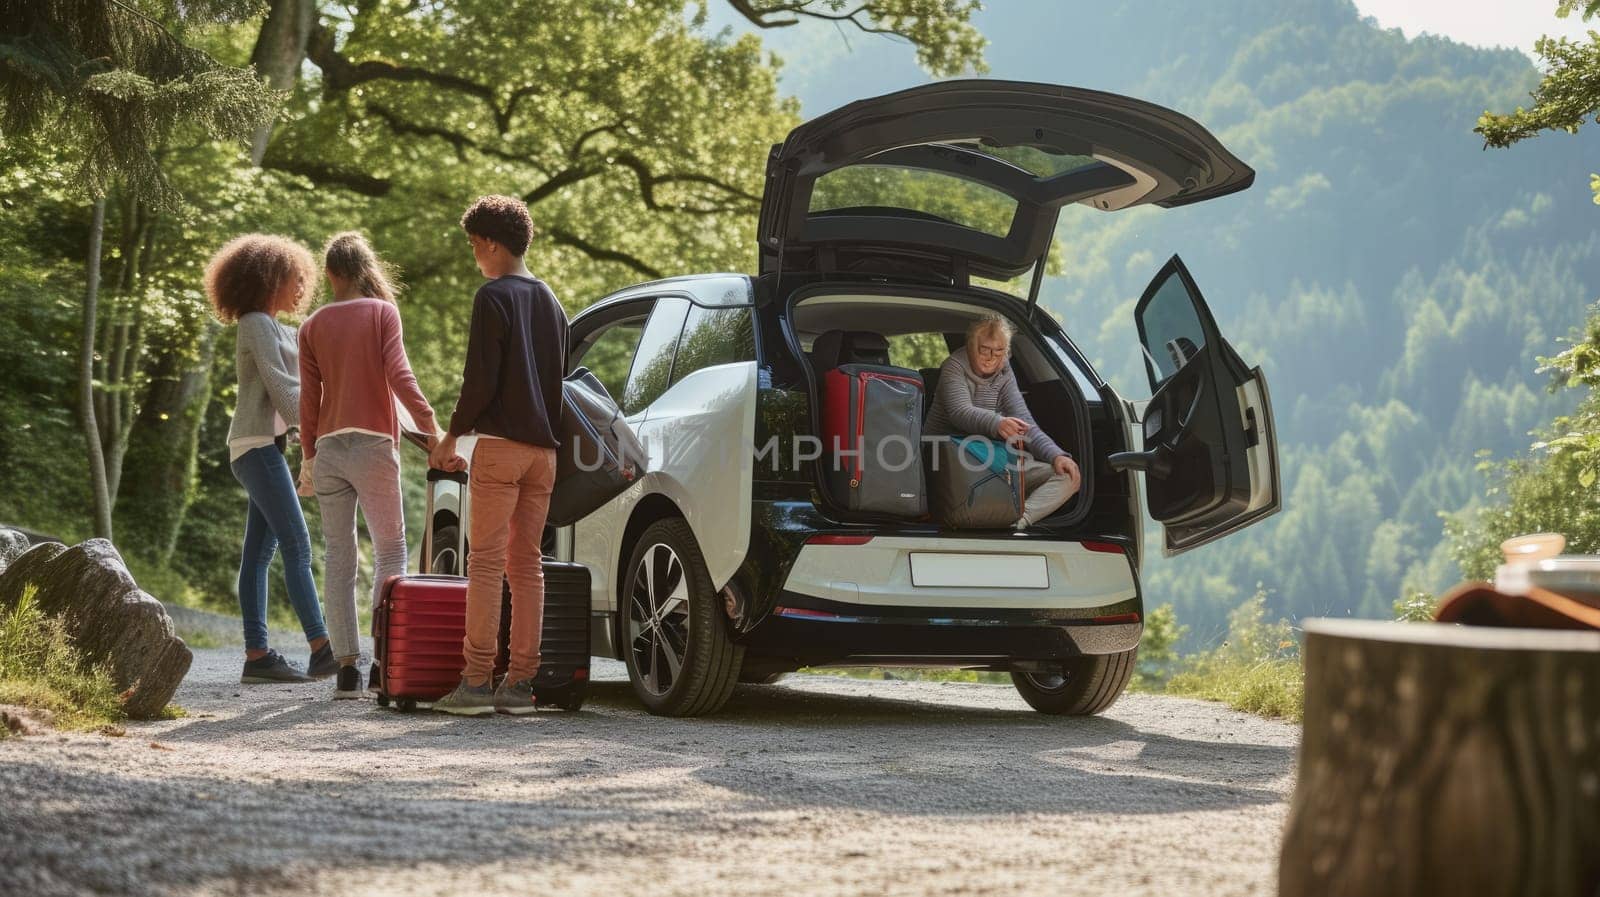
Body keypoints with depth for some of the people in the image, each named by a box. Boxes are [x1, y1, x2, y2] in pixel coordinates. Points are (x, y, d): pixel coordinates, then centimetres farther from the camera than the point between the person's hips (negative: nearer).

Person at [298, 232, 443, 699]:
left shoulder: (313, 326, 10)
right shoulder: (382, 313, 0)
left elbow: (309, 398, 10)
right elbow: (399, 375, -11)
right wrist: (430, 427, -11)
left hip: (328, 448, 3)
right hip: (373, 444, -3)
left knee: (339, 557, 5)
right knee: (390, 551, 2)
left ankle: (347, 668, -1)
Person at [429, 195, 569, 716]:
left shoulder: (493, 297, -7)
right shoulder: (550, 301, 18)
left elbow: (481, 379, -12)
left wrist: (452, 436, -2)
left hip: (500, 442, -7)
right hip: (543, 448, 7)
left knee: (486, 561, -7)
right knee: (527, 563, 6)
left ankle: (477, 681, -11)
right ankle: (521, 683, 4)